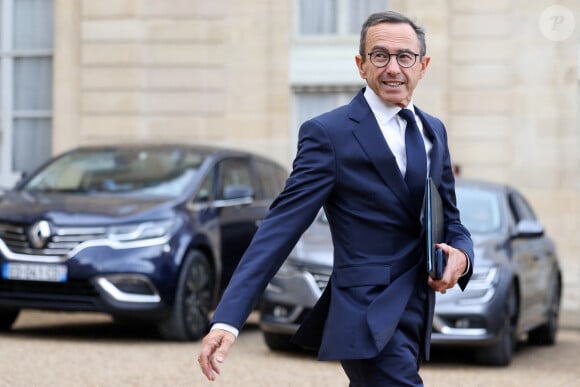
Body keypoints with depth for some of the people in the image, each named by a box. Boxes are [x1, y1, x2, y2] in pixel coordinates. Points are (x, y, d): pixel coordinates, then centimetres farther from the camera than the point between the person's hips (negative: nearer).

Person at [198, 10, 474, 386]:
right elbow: (280, 228, -15)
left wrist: (460, 255, -7)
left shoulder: (435, 131, 12)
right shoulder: (329, 134, -10)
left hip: (414, 321, 7)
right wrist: (228, 319, -24)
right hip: (370, 322, -7)